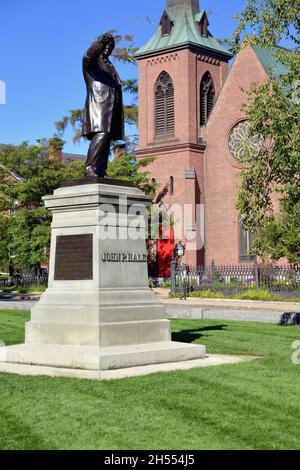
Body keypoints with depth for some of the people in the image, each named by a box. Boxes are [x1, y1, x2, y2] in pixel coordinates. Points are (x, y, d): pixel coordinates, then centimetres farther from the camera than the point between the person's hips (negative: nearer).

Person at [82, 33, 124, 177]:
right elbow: (89, 55, -18)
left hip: (111, 106, 8)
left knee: (107, 139, -2)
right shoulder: (92, 61, 8)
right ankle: (90, 168, -28)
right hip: (98, 103, -7)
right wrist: (100, 43, -37)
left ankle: (101, 171, -6)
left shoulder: (110, 66, 31)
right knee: (101, 134, -24)